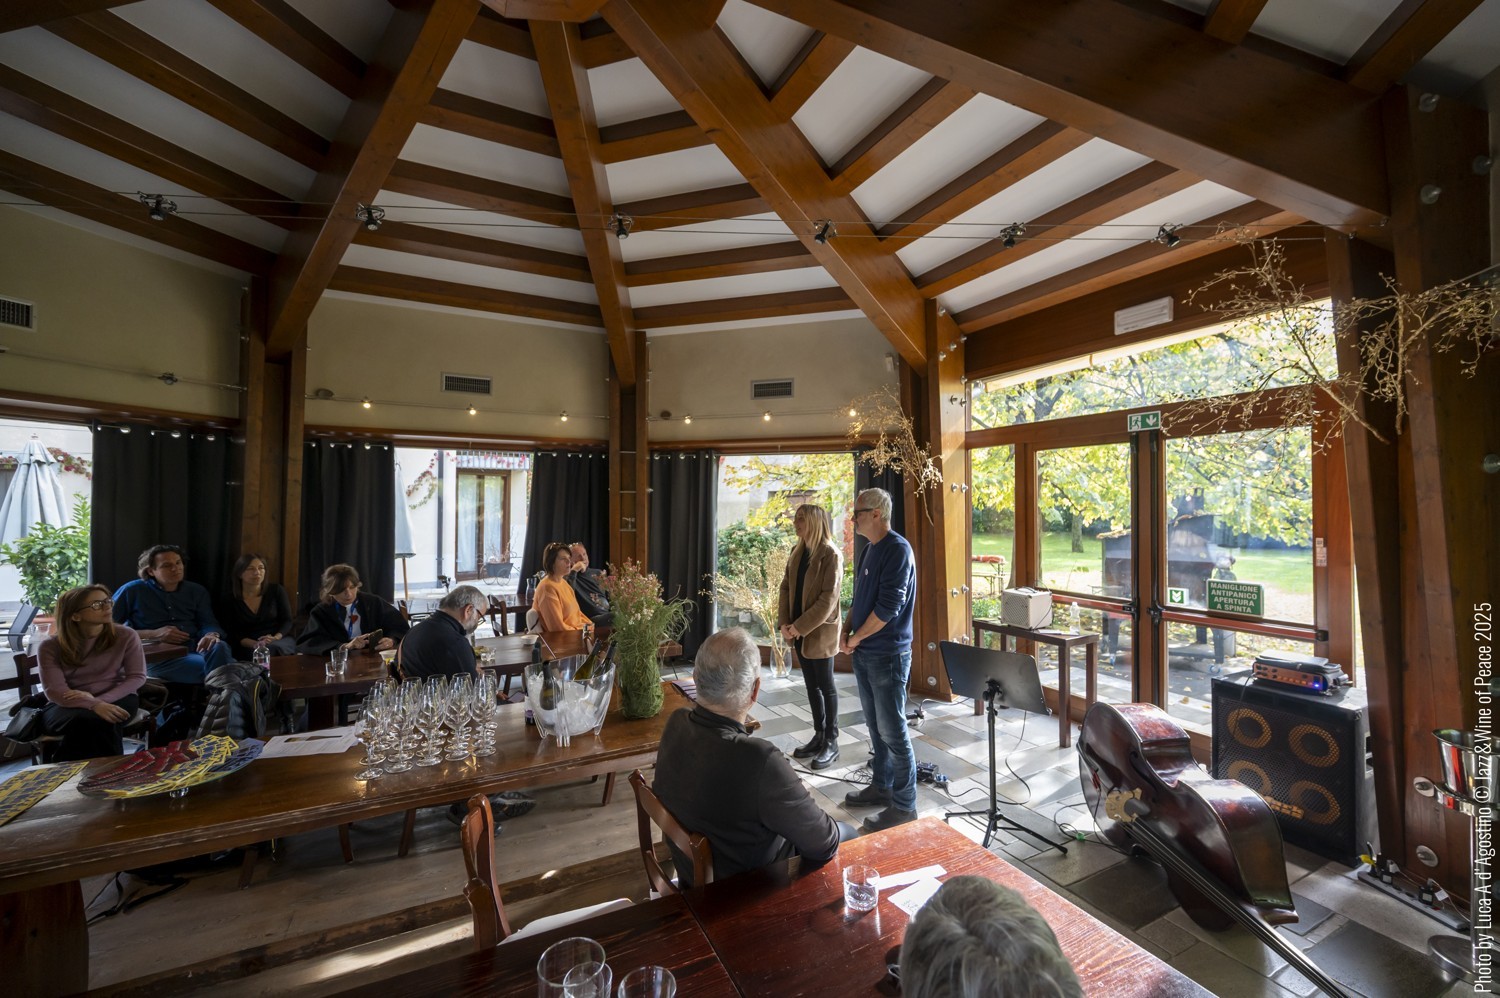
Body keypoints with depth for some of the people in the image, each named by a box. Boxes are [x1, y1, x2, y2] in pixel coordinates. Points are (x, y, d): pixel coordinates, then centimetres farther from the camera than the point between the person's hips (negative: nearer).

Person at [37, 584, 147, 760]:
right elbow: (54, 690, -13)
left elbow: (137, 677, -2)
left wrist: (102, 700, -19)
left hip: (116, 699, 0)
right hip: (67, 705, 0)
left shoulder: (126, 636, -1)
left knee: (102, 722, -34)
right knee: (84, 720, -35)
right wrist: (94, 705, -30)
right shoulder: (50, 647, -3)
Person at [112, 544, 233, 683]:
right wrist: (152, 634, -6)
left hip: (194, 649, 3)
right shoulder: (133, 591, 11)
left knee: (219, 647, -36)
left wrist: (212, 635, -18)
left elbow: (208, 623, 9)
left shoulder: (197, 591, 20)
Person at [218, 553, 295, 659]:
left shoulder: (276, 590, 8)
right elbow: (231, 634, 0)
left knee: (271, 648, -35)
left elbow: (287, 621, 6)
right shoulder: (228, 601, 7)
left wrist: (275, 638, -16)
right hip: (247, 647, 0)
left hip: (281, 640, 1)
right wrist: (255, 644, -20)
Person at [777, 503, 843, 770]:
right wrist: (784, 622, -3)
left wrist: (800, 626, -19)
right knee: (811, 685, 16)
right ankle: (819, 736, 29)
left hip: (820, 631, -7)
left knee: (826, 687, 5)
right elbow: (786, 588, 9)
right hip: (799, 631, 7)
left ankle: (831, 743, 19)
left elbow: (828, 598, -19)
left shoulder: (831, 555, -14)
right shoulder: (797, 552, 8)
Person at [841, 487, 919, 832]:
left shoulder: (897, 550, -17)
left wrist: (856, 638, -11)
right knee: (875, 726, 20)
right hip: (864, 653, 9)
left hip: (888, 655, -9)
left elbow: (888, 607, -22)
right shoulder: (868, 551, 11)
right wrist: (845, 631, 3)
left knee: (893, 731, 2)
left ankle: (904, 805, 17)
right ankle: (881, 786, 35)